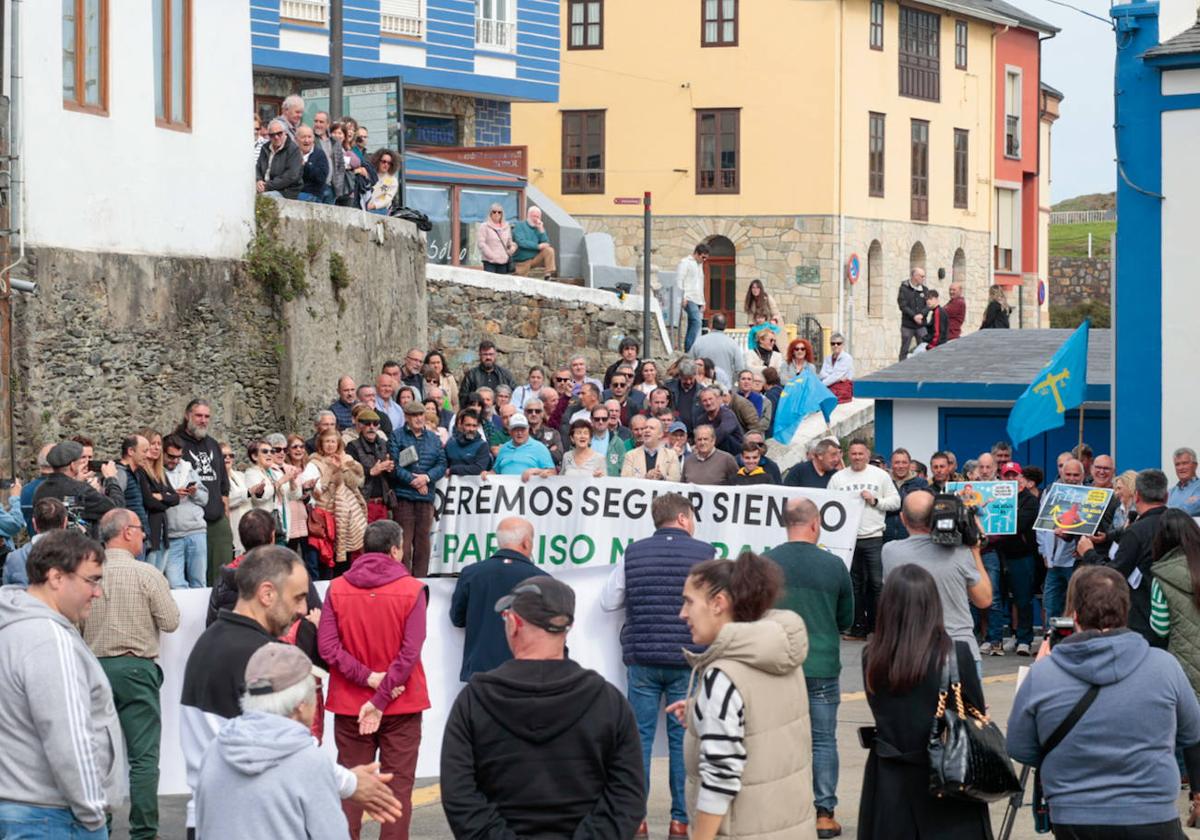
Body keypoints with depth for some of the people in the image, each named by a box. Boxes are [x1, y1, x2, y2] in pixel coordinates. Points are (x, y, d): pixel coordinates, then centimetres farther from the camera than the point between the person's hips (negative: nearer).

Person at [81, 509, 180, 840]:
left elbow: (76, 626, 4)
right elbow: (170, 622, -7)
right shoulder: (147, 574, -11)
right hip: (136, 668, -4)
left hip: (95, 665, 4)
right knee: (143, 756, 0)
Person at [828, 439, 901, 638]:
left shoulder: (880, 476, 6)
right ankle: (858, 628, 12)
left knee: (877, 583, -4)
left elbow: (895, 502, 6)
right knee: (854, 584, 6)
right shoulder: (838, 478, 9)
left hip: (874, 537, -2)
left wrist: (875, 501, -7)